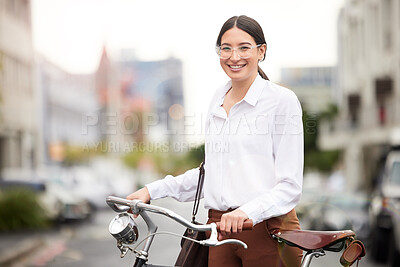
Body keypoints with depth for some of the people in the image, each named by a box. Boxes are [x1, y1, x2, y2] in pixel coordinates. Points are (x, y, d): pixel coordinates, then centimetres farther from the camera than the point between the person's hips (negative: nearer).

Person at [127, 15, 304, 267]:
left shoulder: (282, 100, -7)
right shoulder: (218, 99, 13)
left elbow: (290, 185, -11)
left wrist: (247, 212, -26)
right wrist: (153, 190, 14)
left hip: (268, 230, -5)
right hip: (220, 229, 5)